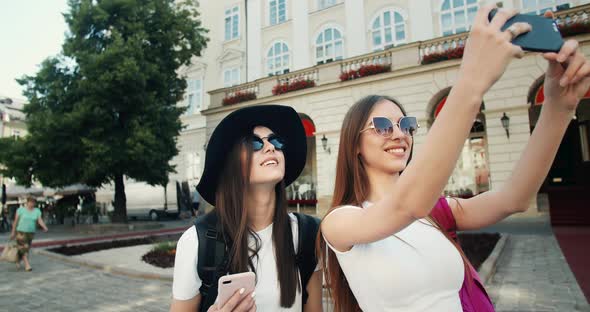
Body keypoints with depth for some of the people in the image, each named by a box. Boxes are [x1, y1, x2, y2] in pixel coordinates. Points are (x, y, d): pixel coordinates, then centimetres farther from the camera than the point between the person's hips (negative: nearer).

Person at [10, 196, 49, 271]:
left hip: (31, 232, 4)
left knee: (26, 248, 14)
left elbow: (40, 220, -12)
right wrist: (13, 232, -2)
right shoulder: (21, 210, -8)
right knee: (24, 248, -11)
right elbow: (16, 221, -3)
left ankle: (18, 260, 40)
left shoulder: (37, 211, -1)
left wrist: (45, 227, -30)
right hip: (21, 231, -4)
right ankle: (27, 265, -9)